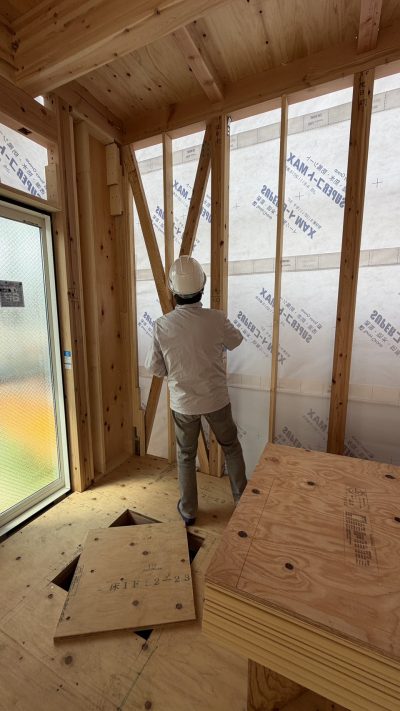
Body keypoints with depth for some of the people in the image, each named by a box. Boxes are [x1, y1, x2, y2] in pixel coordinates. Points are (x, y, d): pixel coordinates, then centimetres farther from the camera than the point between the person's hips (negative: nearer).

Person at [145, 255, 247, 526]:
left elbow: (154, 368, -5)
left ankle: (188, 510, 35)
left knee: (186, 456, 20)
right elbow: (236, 341, 5)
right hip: (216, 398, 0)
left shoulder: (162, 325, -14)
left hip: (183, 402, 0)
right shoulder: (216, 319, -16)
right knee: (231, 446, 24)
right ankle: (242, 498, 41)